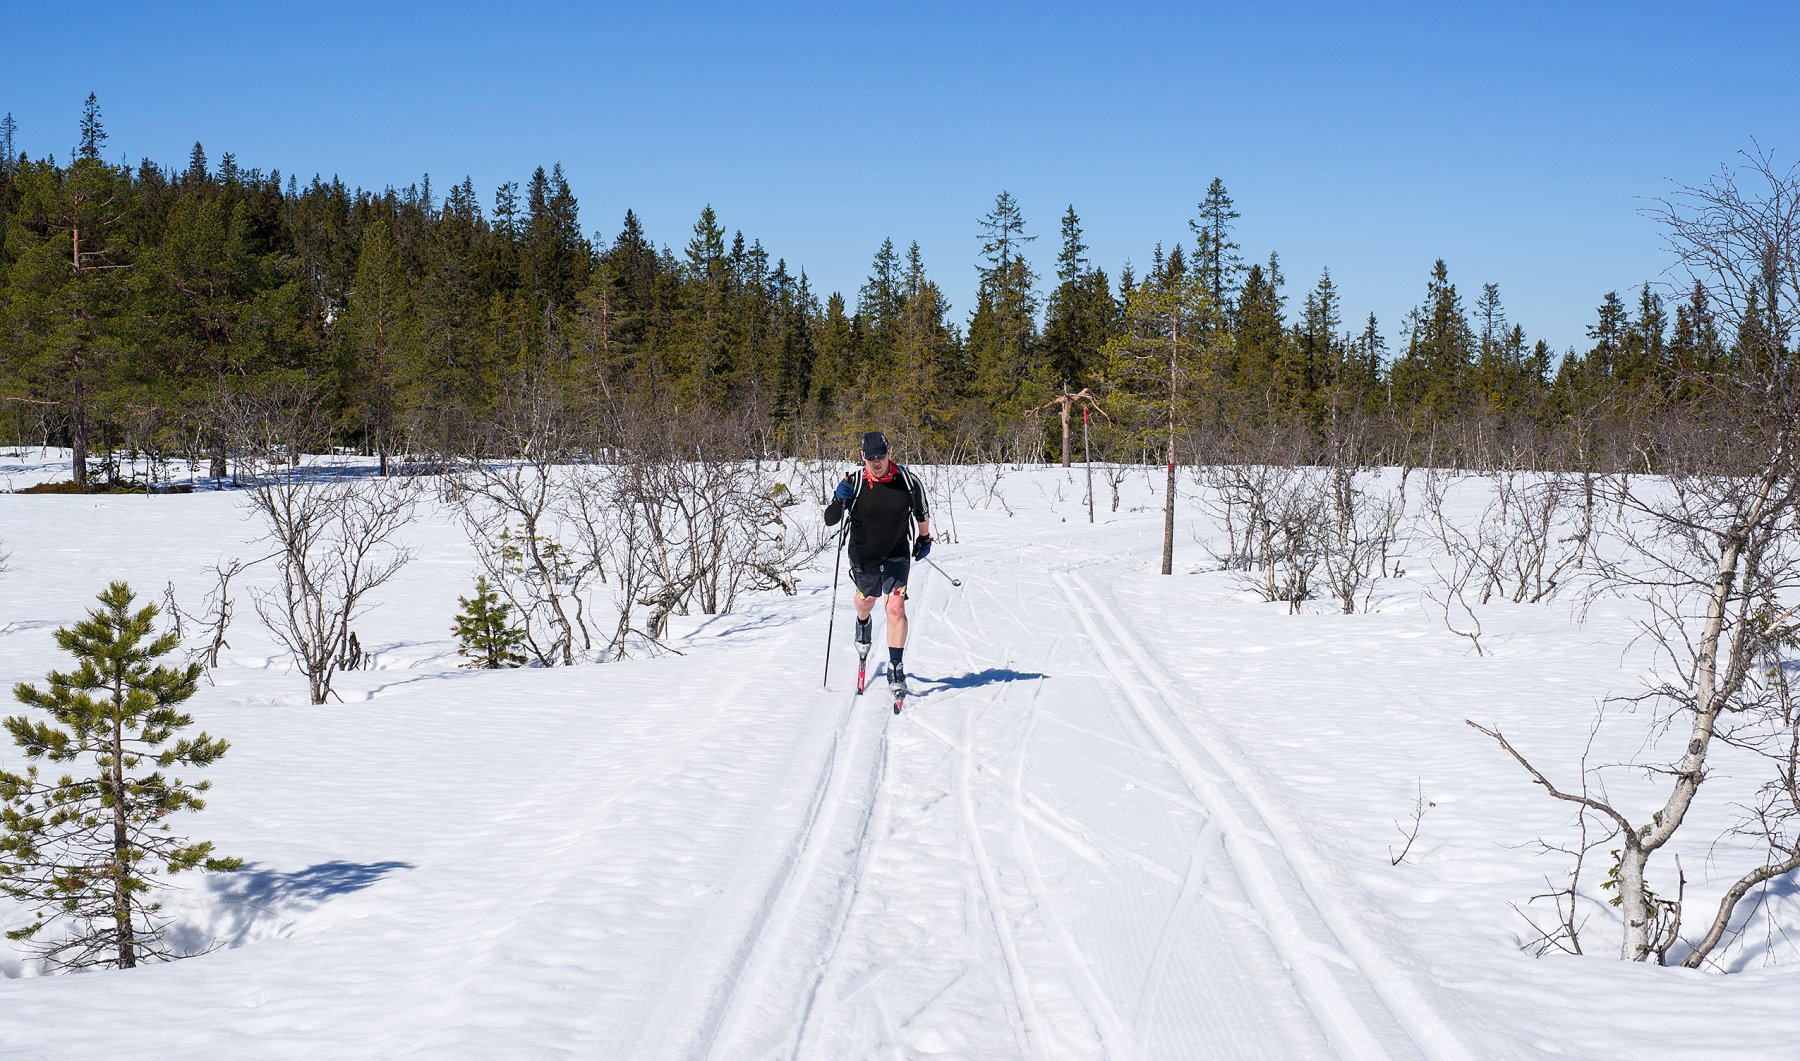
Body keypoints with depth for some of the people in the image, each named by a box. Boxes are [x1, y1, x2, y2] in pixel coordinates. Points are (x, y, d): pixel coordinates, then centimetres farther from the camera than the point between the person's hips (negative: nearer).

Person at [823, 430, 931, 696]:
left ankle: (896, 669, -13)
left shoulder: (908, 481, -13)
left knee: (896, 607, -17)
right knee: (865, 602, 24)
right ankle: (863, 625, 62)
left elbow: (922, 512, 7)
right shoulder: (854, 483, -15)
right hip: (863, 557, 1)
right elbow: (829, 521, -13)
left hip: (897, 555, -1)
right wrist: (839, 502, -32)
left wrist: (924, 539, 18)